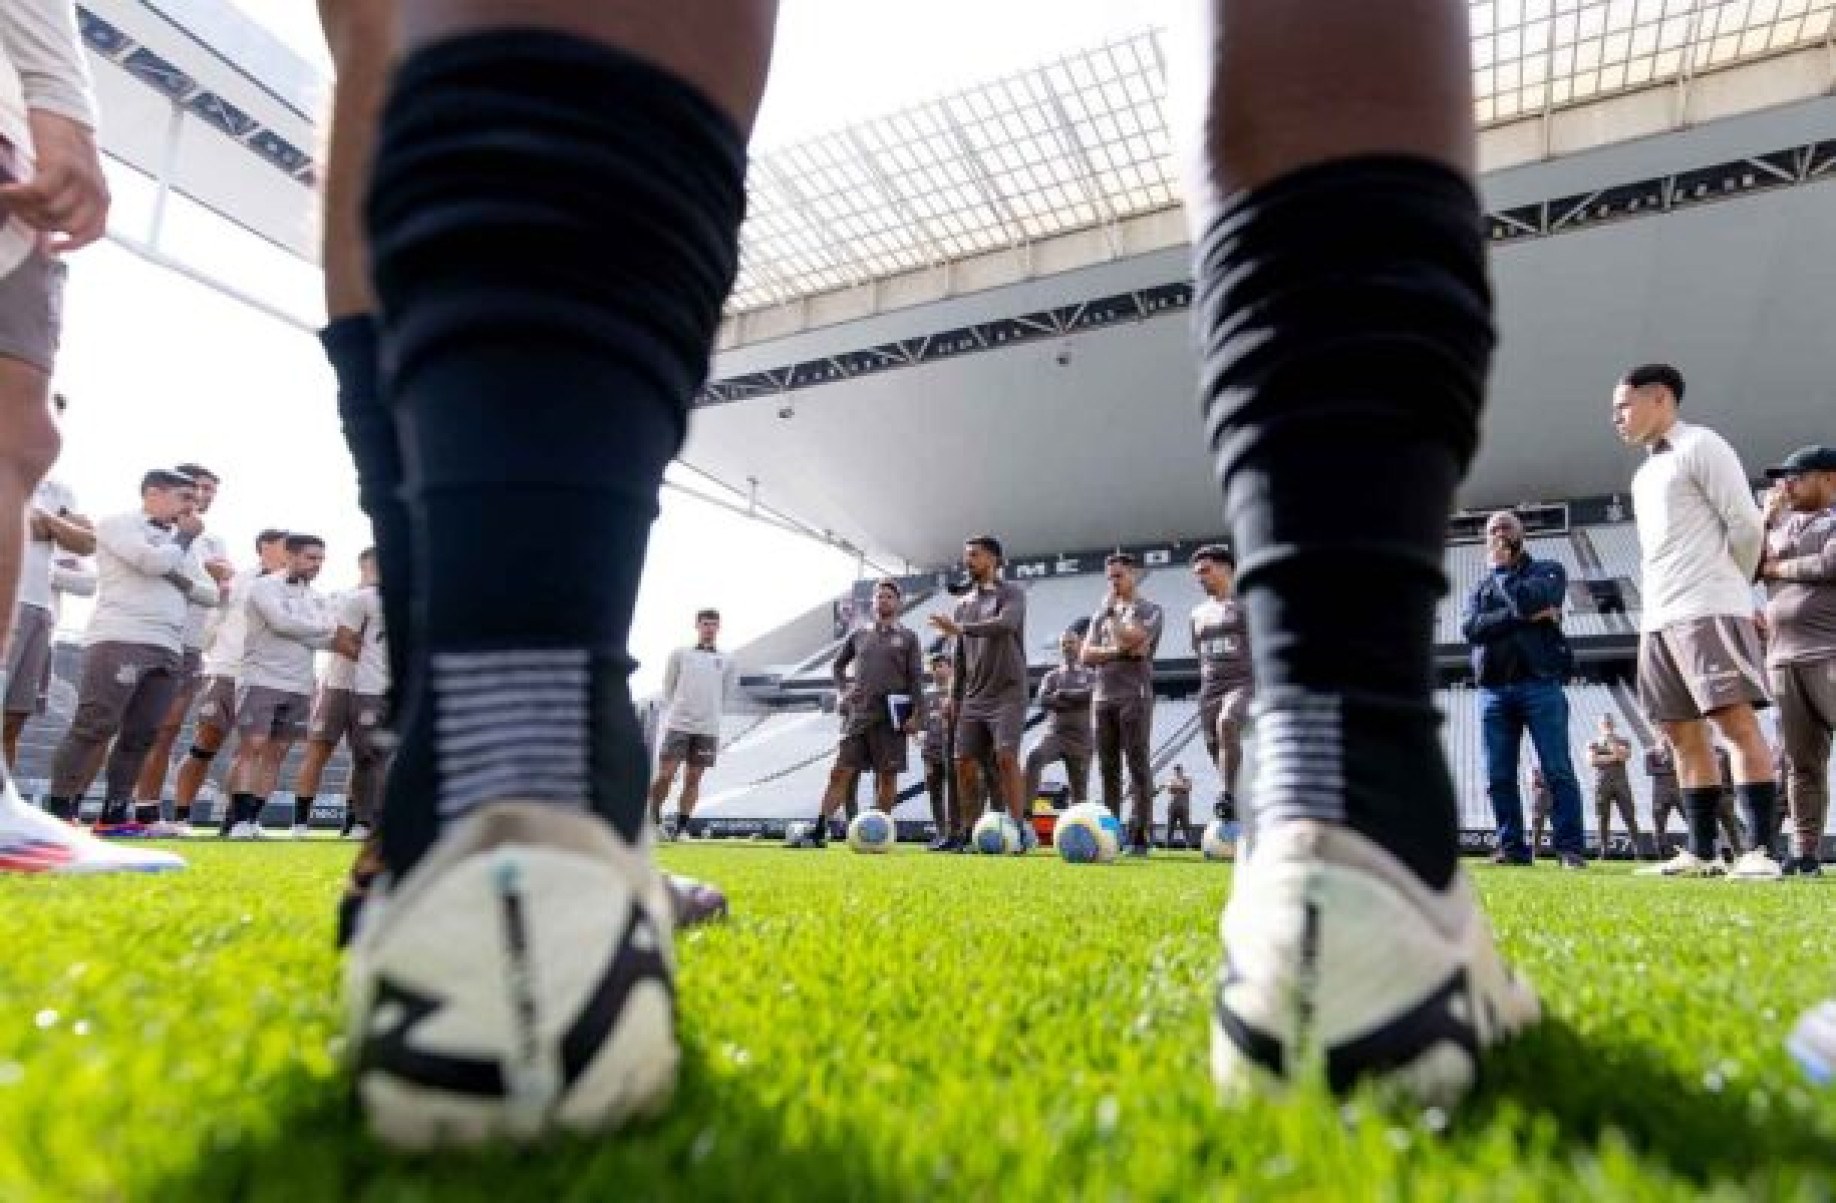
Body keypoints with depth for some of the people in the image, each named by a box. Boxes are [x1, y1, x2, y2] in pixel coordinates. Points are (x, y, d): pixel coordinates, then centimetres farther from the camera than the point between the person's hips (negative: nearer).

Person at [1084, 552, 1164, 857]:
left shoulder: (1149, 610, 6)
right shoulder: (1101, 614, 21)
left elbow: (1132, 640, -12)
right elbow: (1086, 655, 9)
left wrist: (1112, 613, -1)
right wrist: (1120, 652, -6)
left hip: (1134, 696, -5)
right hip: (1104, 697, 5)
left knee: (1139, 766, -8)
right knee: (1108, 769, 4)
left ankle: (1140, 836, -10)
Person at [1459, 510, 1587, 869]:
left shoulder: (1548, 571, 12)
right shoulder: (1478, 588, 20)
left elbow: (1528, 598, -12)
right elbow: (1470, 628, -1)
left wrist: (1502, 574, 5)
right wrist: (1525, 617, -10)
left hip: (1541, 684, -3)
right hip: (1493, 690, 3)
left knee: (1558, 771, -6)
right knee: (1499, 777, 1)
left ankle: (1569, 849, -2)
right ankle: (1512, 847, 7)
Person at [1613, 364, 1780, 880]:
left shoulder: (1701, 445, 0)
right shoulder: (1644, 474, 23)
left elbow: (1746, 525, -5)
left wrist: (1728, 589, 6)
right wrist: (1657, 606, 14)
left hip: (1708, 609, -8)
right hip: (1657, 618, 8)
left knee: (1736, 720, -11)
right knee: (1684, 731, 4)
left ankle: (1759, 850, -11)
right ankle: (1700, 852, 5)